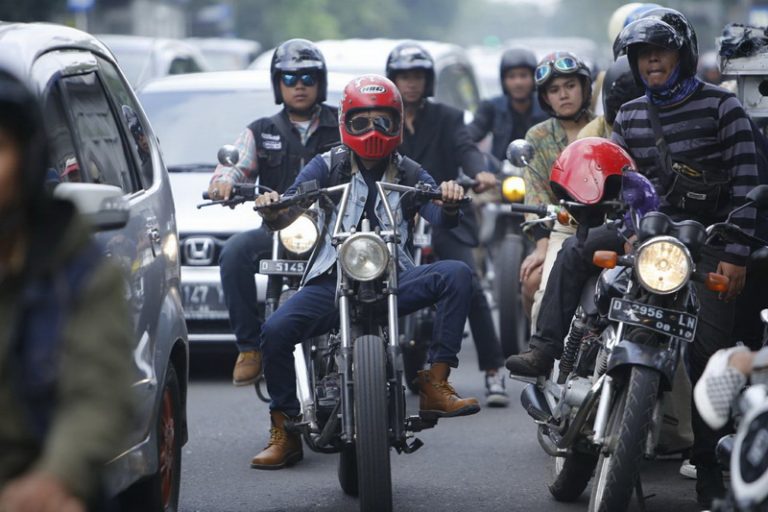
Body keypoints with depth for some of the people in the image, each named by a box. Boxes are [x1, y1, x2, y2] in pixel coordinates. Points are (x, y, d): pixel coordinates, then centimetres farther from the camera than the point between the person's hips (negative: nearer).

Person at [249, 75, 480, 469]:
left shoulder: (408, 174, 12)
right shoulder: (327, 166, 8)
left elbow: (441, 218, -4)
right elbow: (290, 207, -4)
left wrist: (450, 202, -28)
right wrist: (272, 211, -29)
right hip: (333, 281, -1)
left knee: (456, 274, -25)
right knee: (276, 330, -26)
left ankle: (436, 383, -24)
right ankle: (285, 432, -8)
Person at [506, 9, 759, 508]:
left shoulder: (721, 106, -5)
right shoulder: (630, 116, 10)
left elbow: (745, 180, -8)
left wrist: (736, 254, -15)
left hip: (710, 233, -4)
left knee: (708, 348, -8)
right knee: (575, 251, -19)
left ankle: (708, 466, -2)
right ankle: (545, 350, -22)